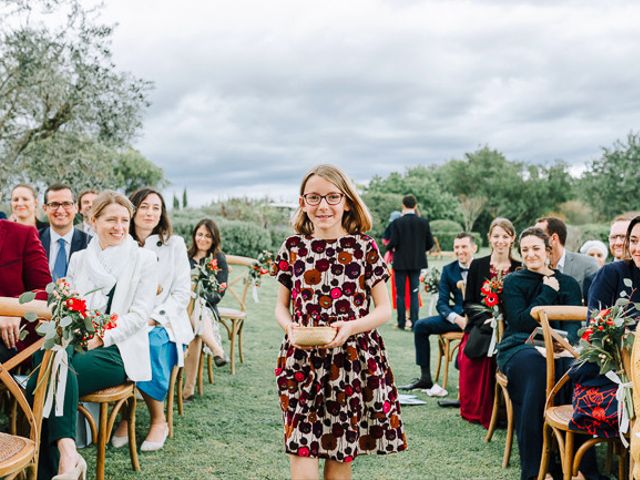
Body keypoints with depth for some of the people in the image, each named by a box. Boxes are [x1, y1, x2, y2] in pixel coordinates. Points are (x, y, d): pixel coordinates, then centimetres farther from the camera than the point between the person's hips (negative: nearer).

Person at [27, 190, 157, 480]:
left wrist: (101, 337, -14)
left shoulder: (144, 260, 4)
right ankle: (67, 453, -37)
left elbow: (140, 314, -3)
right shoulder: (79, 259, 17)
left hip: (118, 350, -4)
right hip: (76, 344, 4)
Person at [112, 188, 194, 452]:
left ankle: (159, 420, -11)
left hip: (164, 324, -2)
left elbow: (182, 293, 0)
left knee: (150, 345, -33)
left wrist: (152, 319, -12)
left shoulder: (174, 244, 6)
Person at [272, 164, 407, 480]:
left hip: (352, 361, -1)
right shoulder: (292, 247, 5)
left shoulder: (364, 247, -1)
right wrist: (289, 326, -10)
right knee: (301, 451, -5)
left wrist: (351, 327, -17)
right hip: (302, 362, 1)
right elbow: (281, 305, 12)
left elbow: (384, 309, 1)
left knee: (341, 453, 9)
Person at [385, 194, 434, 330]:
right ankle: (414, 322, 5)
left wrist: (389, 247, 7)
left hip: (401, 262, -2)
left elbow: (393, 243, -15)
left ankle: (401, 323, 10)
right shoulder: (423, 222, -3)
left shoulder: (397, 222, -12)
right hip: (417, 262, 2)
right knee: (414, 293, 9)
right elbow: (430, 243, -1)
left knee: (400, 294, 7)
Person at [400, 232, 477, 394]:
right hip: (457, 316, 5)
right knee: (421, 326, -10)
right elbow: (442, 303, 4)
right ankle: (425, 378, -1)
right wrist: (456, 318, -17)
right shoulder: (448, 270, 9)